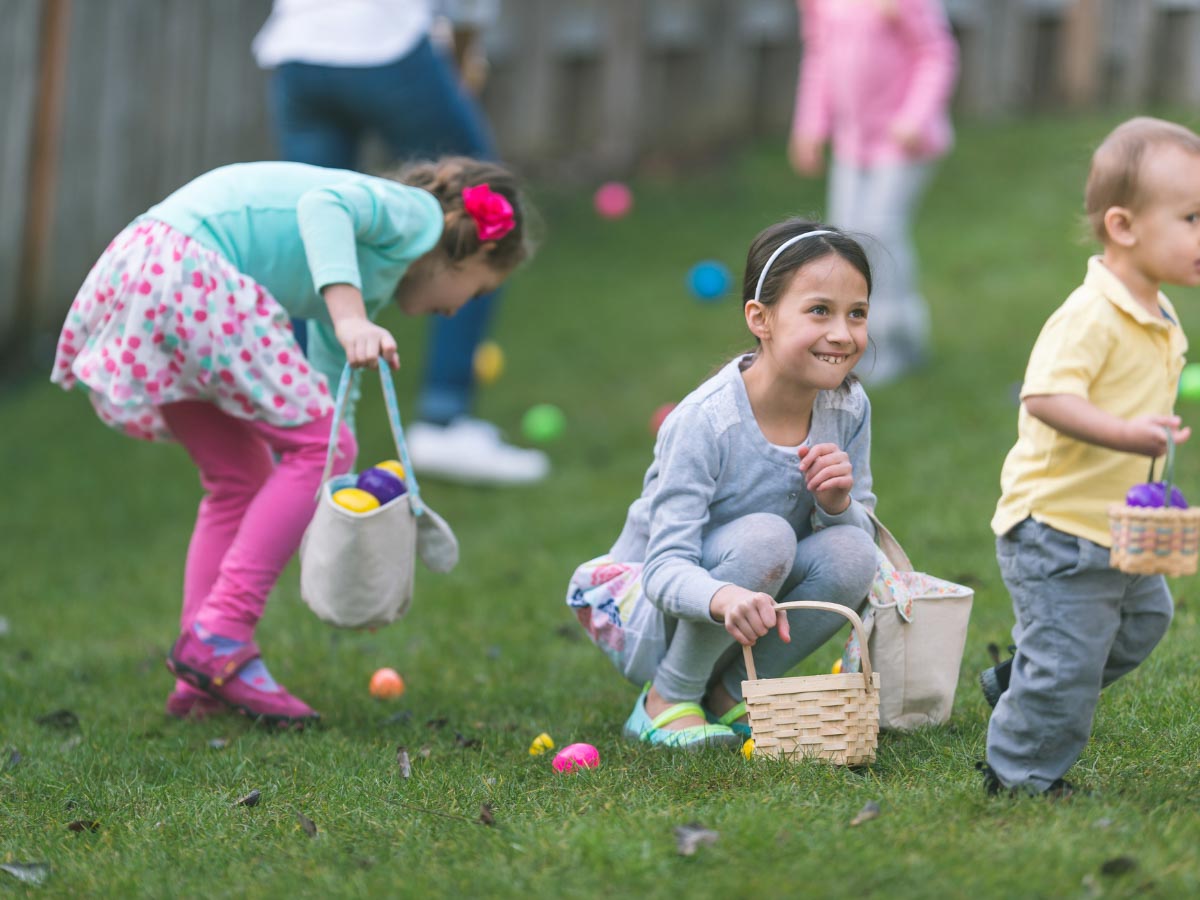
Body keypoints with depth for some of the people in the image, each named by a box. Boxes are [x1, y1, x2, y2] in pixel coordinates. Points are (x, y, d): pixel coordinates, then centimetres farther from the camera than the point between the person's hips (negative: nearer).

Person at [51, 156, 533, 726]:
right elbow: (323, 203, -18)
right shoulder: (417, 214, 3)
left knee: (241, 476, 18)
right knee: (324, 445, -4)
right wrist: (350, 320, -31)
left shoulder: (365, 287, 30)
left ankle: (201, 685, 15)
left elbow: (327, 390, 38)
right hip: (186, 269, -10)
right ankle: (219, 638, -6)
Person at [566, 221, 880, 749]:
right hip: (648, 619, -6)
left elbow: (862, 533, 0)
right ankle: (667, 700, -12)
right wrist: (725, 598, -54)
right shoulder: (703, 423, -26)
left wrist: (838, 505, -25)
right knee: (764, 537, -32)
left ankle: (730, 692, -1)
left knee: (850, 554, -22)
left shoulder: (848, 408, -8)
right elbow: (666, 568, -31)